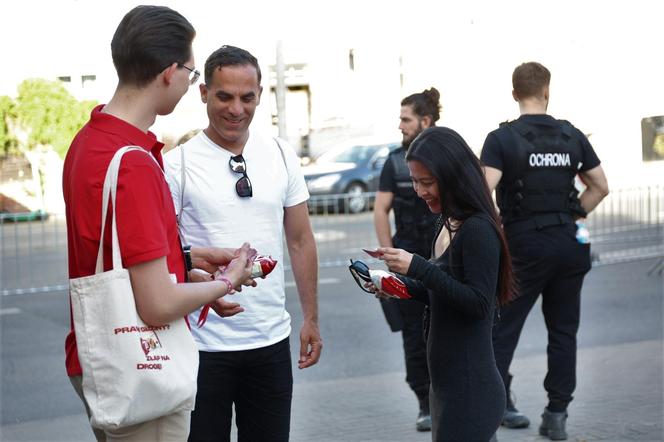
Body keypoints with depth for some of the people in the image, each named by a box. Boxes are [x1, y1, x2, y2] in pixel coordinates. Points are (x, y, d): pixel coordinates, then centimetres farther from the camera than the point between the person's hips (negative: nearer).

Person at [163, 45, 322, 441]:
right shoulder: (178, 164, -8)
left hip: (272, 339, 4)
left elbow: (301, 241, 10)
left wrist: (312, 320, 8)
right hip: (202, 344, -3)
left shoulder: (282, 156, 4)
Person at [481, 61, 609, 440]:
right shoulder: (572, 136, 6)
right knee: (564, 330, 10)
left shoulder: (502, 138, -6)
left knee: (503, 326, 9)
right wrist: (570, 217, 13)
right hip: (570, 244, 3)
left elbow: (484, 191, -17)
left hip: (526, 243, -3)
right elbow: (601, 187, 8)